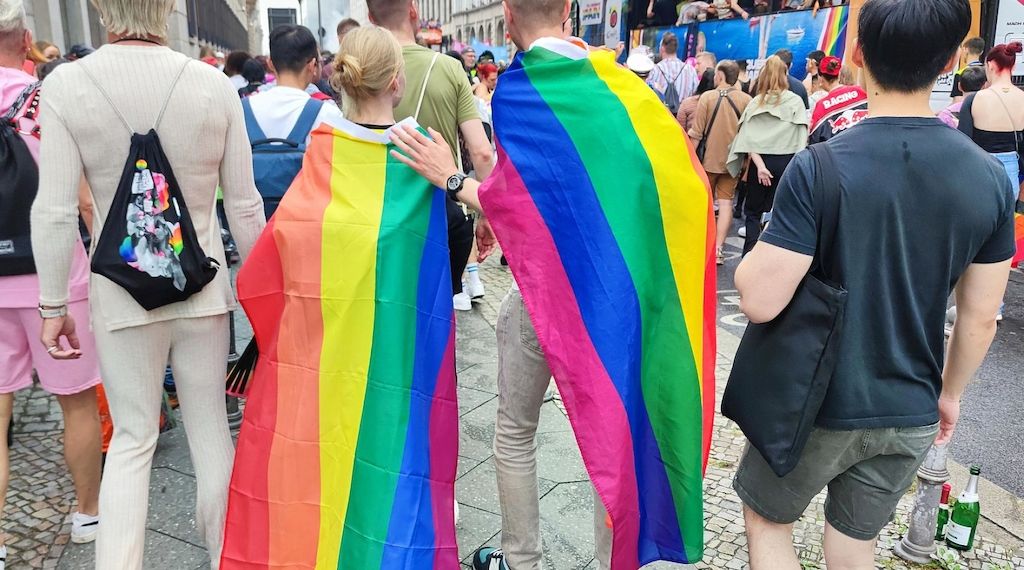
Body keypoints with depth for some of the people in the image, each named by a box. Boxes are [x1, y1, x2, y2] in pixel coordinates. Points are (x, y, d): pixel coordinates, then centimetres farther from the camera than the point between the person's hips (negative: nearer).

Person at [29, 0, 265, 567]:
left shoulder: (65, 84, -9)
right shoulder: (215, 84, -9)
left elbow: (54, 212, -9)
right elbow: (245, 206, -4)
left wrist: (53, 305, 2)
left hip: (122, 292, -1)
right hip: (204, 286, 1)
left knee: (132, 437, 14)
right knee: (210, 426, 15)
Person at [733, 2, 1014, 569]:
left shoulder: (819, 169, -22)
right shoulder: (990, 177, -7)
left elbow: (759, 301, -24)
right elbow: (980, 317, 0)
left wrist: (753, 253, -2)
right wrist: (950, 393, 16)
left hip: (818, 406, -4)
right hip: (911, 415, 4)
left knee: (765, 519, 21)